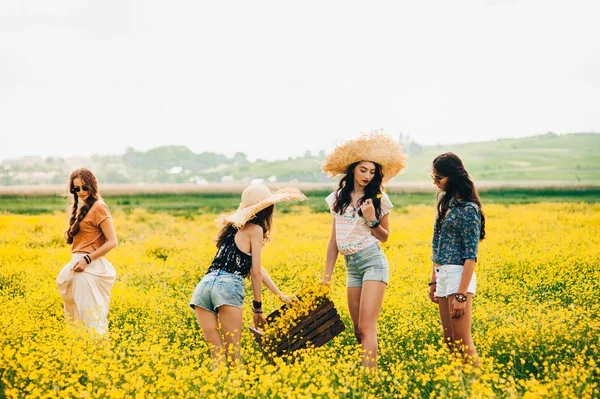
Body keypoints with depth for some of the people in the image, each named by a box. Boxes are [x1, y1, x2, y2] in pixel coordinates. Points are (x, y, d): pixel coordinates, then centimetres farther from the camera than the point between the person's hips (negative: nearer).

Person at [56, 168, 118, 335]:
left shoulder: (98, 207, -11)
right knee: (78, 312, 11)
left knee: (89, 313, -8)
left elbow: (112, 242, -16)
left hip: (90, 267, -9)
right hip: (80, 264, 9)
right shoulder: (83, 207, 16)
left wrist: (87, 259, -19)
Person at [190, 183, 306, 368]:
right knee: (233, 355, -6)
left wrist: (280, 295, 31)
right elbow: (256, 272, 3)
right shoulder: (255, 229, 6)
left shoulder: (233, 226, 28)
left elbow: (253, 266, 30)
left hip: (204, 285, 7)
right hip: (228, 287, -7)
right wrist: (257, 307, 11)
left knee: (216, 353, 3)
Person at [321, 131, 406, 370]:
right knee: (358, 330, 6)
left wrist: (371, 220, -14)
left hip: (373, 262, -5)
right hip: (351, 267, 5)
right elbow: (334, 239, 13)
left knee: (367, 327, -12)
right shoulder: (339, 198, 9)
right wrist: (327, 275, 12)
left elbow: (384, 237, 5)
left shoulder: (378, 198, -2)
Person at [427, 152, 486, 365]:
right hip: (443, 277, 9)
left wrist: (461, 294, -19)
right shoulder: (446, 204, 13)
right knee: (449, 341, 10)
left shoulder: (468, 209, -13)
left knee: (462, 342, -7)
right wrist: (433, 281, 15)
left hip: (459, 277, -9)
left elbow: (470, 256, -16)